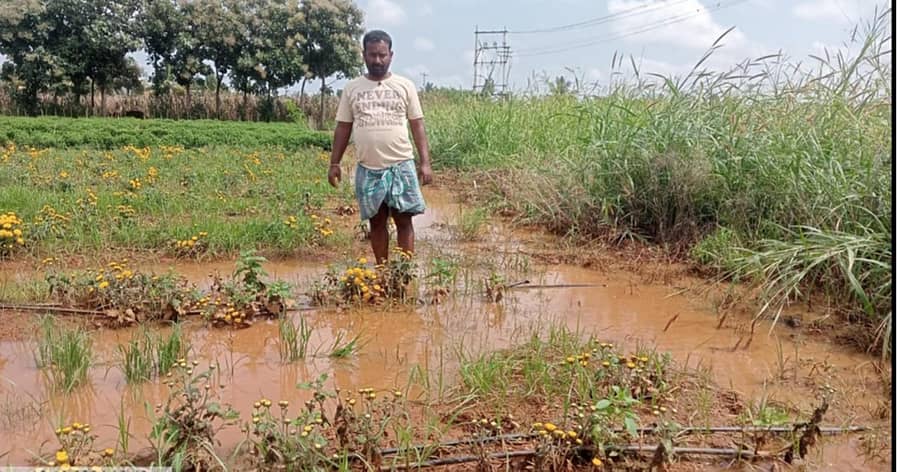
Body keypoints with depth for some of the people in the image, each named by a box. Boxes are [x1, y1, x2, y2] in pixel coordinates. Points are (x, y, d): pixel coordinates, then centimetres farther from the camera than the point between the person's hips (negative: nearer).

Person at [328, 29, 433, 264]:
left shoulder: (405, 85, 3)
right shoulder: (352, 88, 7)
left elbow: (417, 125, 3)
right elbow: (343, 128, 11)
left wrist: (425, 162, -4)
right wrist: (335, 163, 5)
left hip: (401, 165, -2)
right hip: (367, 168, 2)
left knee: (404, 220, -2)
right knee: (377, 221, 9)